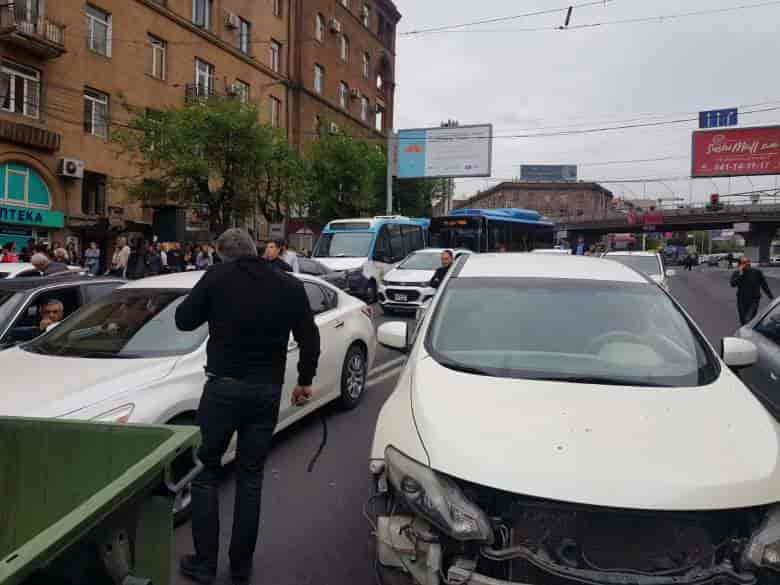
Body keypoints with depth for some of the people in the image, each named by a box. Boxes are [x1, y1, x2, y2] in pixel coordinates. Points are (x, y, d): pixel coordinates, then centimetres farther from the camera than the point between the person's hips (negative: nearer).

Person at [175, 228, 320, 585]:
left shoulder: (217, 278, -7)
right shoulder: (290, 287, 1)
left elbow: (184, 320, 0)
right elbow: (309, 339, 5)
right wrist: (305, 381, 17)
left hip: (223, 387, -2)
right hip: (267, 391, 3)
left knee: (205, 472, 13)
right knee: (250, 478, 13)